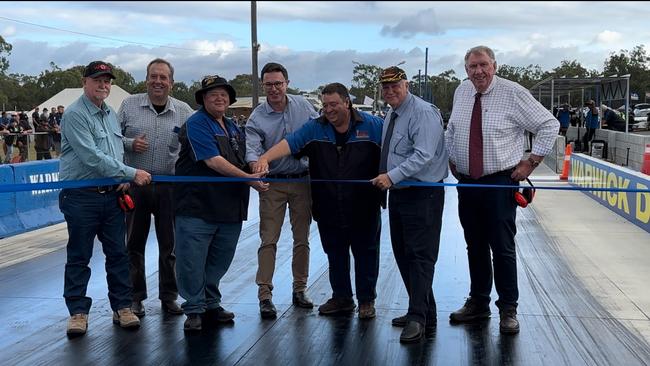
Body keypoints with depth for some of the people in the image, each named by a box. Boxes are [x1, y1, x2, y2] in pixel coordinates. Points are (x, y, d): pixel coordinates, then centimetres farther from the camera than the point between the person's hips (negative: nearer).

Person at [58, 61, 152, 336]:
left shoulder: (110, 114, 14)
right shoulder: (75, 115, -11)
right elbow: (93, 157, -20)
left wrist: (123, 180, 0)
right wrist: (131, 174, -18)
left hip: (111, 195, 7)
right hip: (81, 197, -7)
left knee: (118, 253, 9)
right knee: (79, 257, 3)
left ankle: (122, 307, 18)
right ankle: (78, 311, 13)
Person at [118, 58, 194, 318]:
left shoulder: (184, 112, 4)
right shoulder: (129, 105, 4)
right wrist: (130, 143, -12)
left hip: (169, 185, 0)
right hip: (135, 184, 0)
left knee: (170, 244, 7)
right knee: (134, 243, 7)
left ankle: (169, 297, 20)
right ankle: (135, 297, 18)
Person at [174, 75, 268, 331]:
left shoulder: (233, 127, 18)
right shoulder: (196, 124, -9)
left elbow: (242, 160, 29)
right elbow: (213, 161, -18)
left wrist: (258, 168, 8)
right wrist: (249, 179, -20)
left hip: (230, 209, 8)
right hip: (196, 207, -8)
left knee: (219, 261, 15)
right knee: (192, 262, -2)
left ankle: (211, 305, 28)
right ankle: (194, 310, 10)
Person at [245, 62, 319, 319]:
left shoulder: (302, 106, 2)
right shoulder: (256, 118, -6)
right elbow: (252, 148, -19)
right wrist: (255, 163, -40)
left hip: (302, 180, 3)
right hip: (273, 184, -3)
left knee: (302, 239, 9)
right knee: (269, 240, -5)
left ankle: (299, 290, 21)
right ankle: (265, 295, -1)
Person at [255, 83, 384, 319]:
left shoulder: (373, 126, -4)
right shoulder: (314, 128, 0)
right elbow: (289, 143, -13)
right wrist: (265, 158, -30)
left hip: (364, 208, -2)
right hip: (329, 209, 3)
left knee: (366, 253, 8)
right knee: (335, 255, 14)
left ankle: (366, 300, 23)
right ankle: (342, 298, 30)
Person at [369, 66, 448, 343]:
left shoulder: (423, 113, -14)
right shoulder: (390, 116, 16)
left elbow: (423, 156, -24)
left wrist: (392, 176, -26)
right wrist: (385, 178, 12)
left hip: (422, 195, -10)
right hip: (397, 194, 10)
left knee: (420, 256, -9)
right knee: (403, 255, 13)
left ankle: (418, 319, -8)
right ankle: (424, 314, 24)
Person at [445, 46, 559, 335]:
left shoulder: (513, 93, -10)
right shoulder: (461, 92, 6)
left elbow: (549, 125, -5)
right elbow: (451, 129, 24)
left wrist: (531, 162, -7)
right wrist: (451, 159, 15)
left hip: (500, 183, -5)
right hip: (466, 181, 5)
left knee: (503, 248, -4)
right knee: (475, 247, 13)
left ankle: (508, 310, 8)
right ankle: (478, 303, 26)